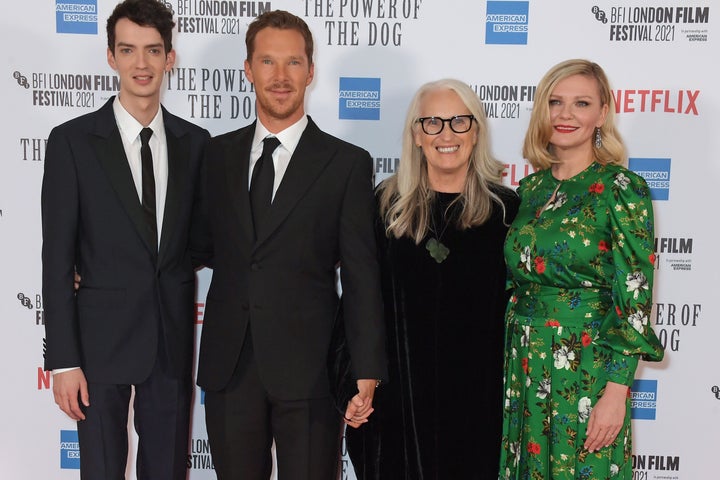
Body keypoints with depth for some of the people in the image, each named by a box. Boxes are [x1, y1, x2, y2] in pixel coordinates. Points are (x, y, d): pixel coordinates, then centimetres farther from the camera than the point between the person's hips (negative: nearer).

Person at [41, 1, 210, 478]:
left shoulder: (195, 142, 5)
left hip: (173, 339, 3)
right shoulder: (73, 141, -5)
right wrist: (62, 360, -10)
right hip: (102, 339, -3)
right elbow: (57, 258, -7)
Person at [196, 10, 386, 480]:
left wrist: (366, 374, -9)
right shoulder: (217, 154, 8)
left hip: (308, 370, -3)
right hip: (228, 367, 3)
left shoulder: (347, 163, -2)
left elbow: (361, 277, -5)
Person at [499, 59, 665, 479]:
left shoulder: (621, 188, -9)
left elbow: (634, 299, -13)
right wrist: (511, 362, 9)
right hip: (523, 369, 5)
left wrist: (615, 393, -16)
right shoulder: (530, 189, 8)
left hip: (585, 373, -5)